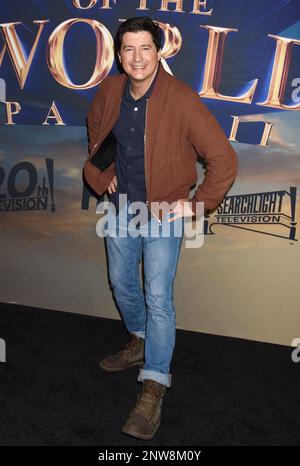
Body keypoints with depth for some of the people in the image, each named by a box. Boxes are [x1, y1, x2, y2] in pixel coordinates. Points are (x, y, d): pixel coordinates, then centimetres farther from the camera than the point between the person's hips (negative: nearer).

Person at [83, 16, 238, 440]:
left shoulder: (181, 100, -21)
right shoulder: (109, 91, -4)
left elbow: (224, 160, -20)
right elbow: (95, 131, 18)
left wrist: (196, 204, -16)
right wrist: (103, 173, 9)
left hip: (163, 212, -6)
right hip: (121, 207, 6)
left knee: (158, 298, -6)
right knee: (122, 283, 19)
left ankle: (153, 386, 8)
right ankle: (141, 343, 44)